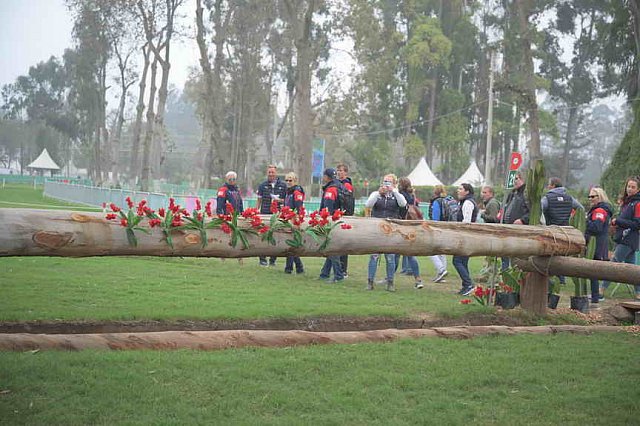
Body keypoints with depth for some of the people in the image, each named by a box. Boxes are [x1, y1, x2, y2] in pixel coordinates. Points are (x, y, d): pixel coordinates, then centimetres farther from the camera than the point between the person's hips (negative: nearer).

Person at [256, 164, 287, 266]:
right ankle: (262, 259, 6)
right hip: (264, 214, 0)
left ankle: (273, 260, 11)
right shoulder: (262, 185, 10)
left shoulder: (283, 185, 7)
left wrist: (279, 200, -8)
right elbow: (259, 200, 14)